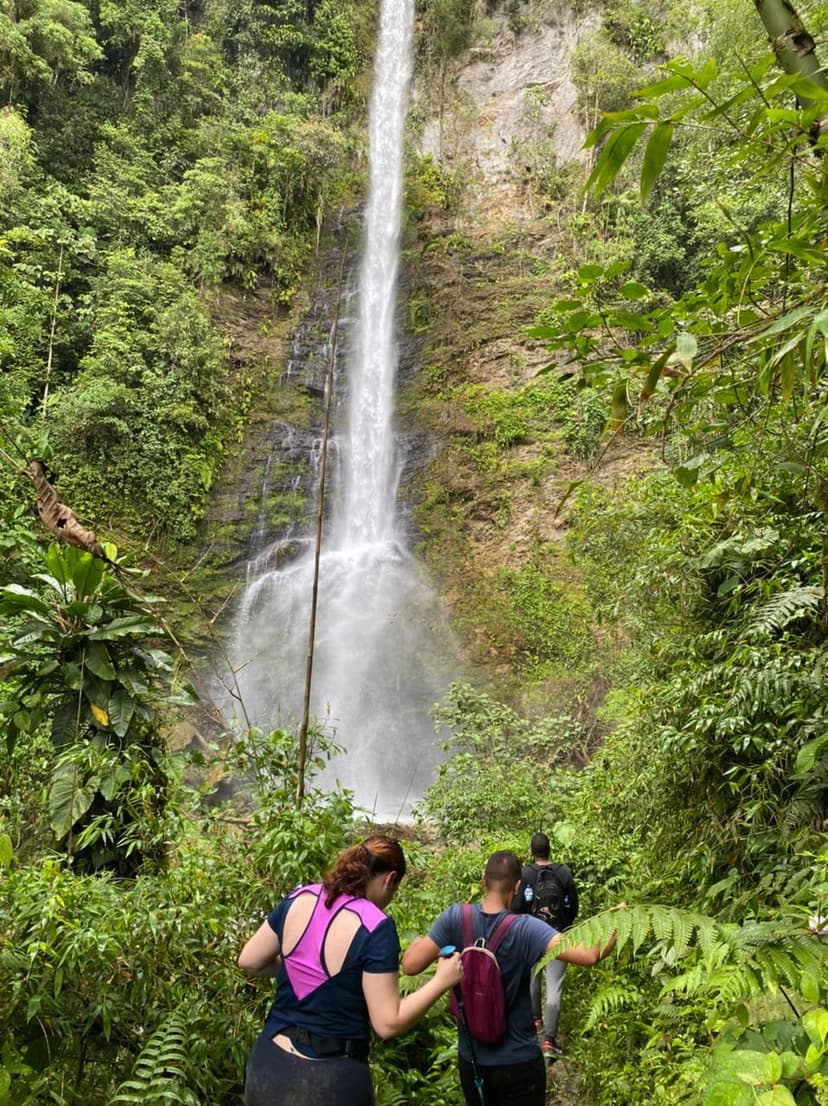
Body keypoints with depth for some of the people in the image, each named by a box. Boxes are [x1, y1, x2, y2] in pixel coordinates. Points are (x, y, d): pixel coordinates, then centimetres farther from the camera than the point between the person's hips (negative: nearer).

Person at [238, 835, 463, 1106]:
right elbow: (388, 1024, -17)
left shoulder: (299, 899, -2)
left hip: (269, 1061, 5)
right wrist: (442, 980, -7)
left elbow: (248, 962, 8)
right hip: (329, 1078, -5)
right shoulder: (374, 927, -18)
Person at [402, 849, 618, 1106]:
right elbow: (589, 955, -29)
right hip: (518, 1062, -3)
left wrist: (418, 942, 6)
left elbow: (410, 965, -15)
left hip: (471, 1059, 3)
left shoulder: (456, 918, -16)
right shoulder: (525, 929, -22)